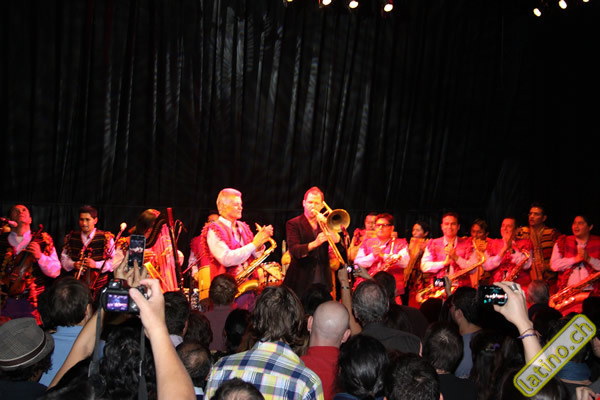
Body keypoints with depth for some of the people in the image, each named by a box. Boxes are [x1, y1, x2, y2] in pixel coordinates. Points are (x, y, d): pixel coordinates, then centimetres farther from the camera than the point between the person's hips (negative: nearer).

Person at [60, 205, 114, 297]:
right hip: (76, 282, 2)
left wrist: (96, 264, -15)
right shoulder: (71, 237, 13)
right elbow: (64, 258, 17)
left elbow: (113, 262, -2)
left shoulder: (106, 238, 0)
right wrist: (73, 265, -3)